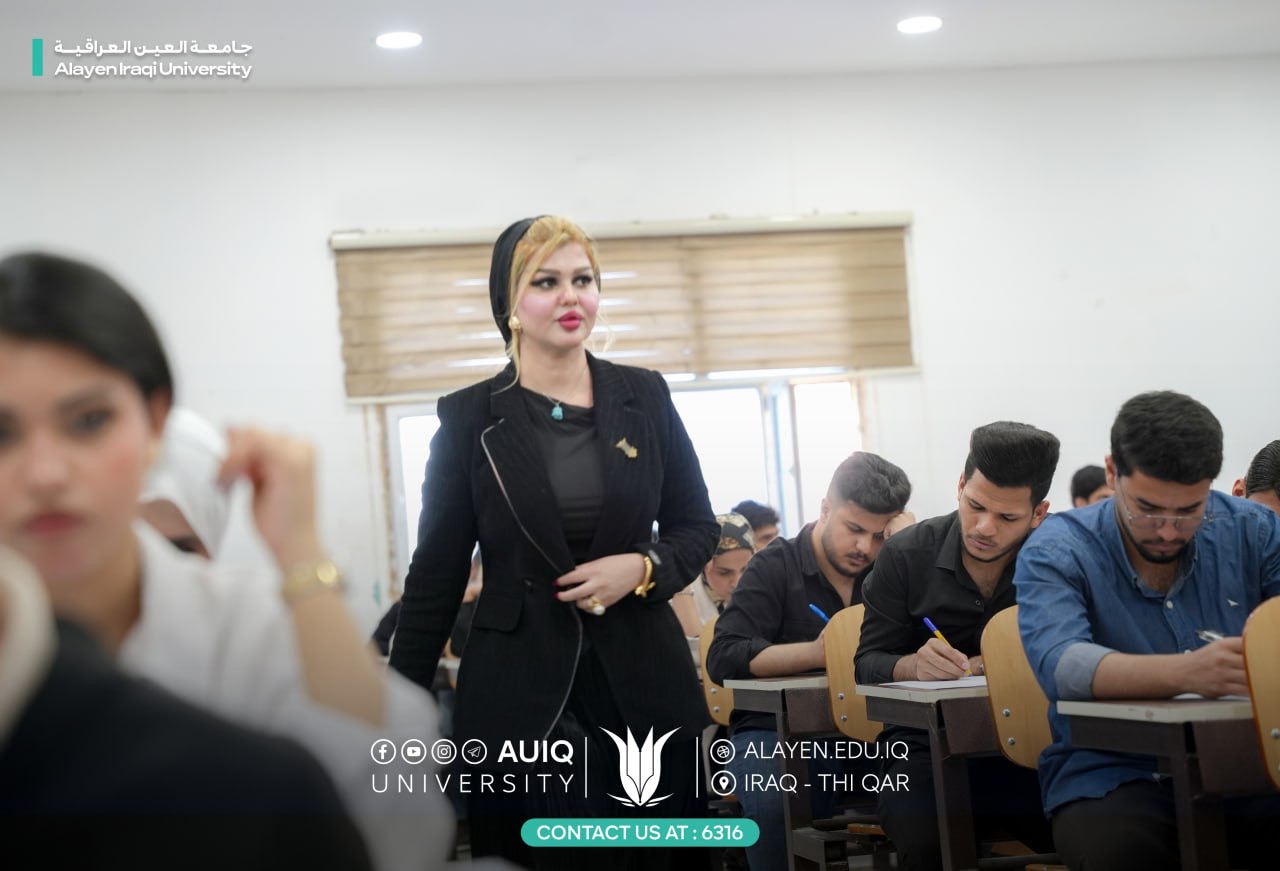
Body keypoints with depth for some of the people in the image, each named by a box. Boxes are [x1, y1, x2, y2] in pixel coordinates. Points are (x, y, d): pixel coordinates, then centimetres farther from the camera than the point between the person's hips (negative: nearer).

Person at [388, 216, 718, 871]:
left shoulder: (644, 397, 4)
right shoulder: (469, 418, -1)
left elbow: (697, 527, 10)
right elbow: (435, 575, 1)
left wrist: (642, 567, -11)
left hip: (645, 689, 2)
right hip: (519, 701, -2)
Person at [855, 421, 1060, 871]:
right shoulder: (905, 555, -1)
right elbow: (868, 663, 3)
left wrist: (976, 666, -17)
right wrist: (914, 666, -19)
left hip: (1025, 746, 0)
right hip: (925, 748, 0)